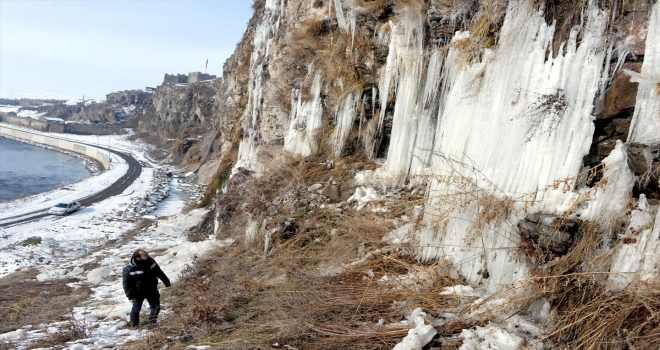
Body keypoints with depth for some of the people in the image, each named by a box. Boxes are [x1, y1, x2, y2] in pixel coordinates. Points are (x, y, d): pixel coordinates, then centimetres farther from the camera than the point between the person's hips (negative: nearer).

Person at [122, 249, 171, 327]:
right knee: (136, 309, 12)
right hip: (138, 293, -4)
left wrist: (166, 281, 14)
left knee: (156, 307, 8)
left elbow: (159, 272, 5)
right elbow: (126, 284, -15)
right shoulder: (129, 269, -26)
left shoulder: (150, 261, -12)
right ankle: (135, 326, 35)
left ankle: (152, 323, 29)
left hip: (152, 290, 4)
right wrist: (130, 296, -14)